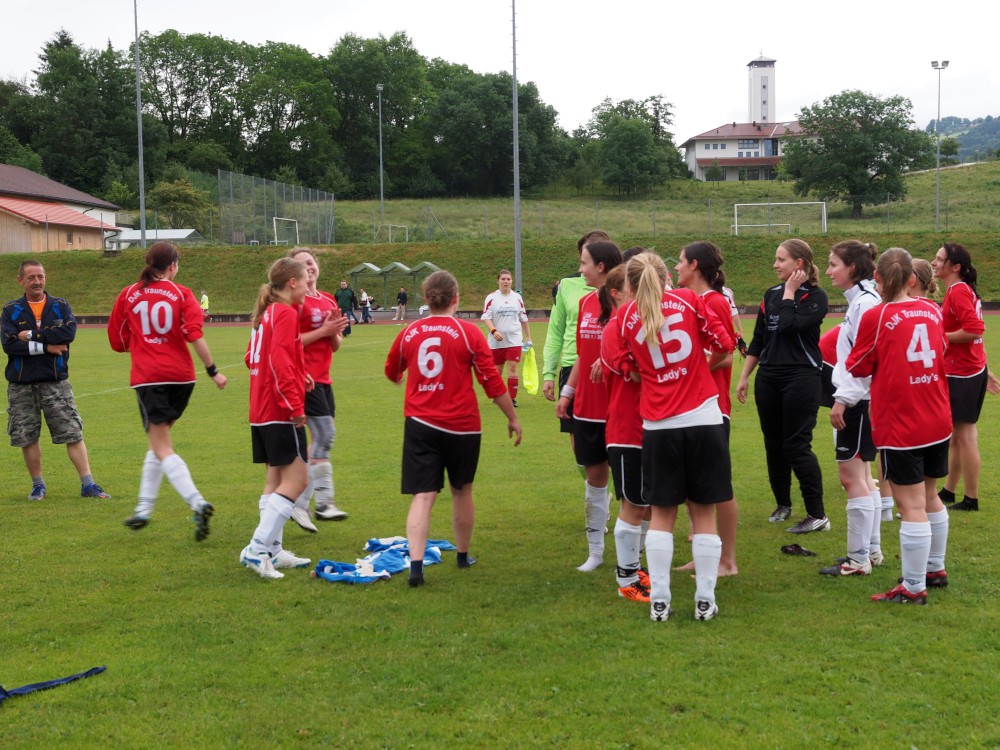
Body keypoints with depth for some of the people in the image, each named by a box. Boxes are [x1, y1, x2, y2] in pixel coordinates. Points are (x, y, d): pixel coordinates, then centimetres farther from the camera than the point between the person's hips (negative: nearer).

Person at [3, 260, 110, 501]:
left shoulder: (61, 306, 6)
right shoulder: (11, 310, 5)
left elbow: (68, 333, -14)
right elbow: (8, 344, -10)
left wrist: (32, 335, -13)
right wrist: (46, 347, -13)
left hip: (55, 382, -1)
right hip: (21, 384, 1)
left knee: (73, 433, -4)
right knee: (28, 438, 5)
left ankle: (88, 484, -1)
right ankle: (38, 485, 20)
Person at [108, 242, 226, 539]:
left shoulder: (129, 295, 5)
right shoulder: (181, 294, 1)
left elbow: (118, 341, 11)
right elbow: (195, 336, -11)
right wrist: (213, 371, -6)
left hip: (148, 378, -2)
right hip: (181, 376, 2)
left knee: (163, 450, -4)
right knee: (159, 440, 19)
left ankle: (197, 503, -24)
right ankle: (143, 509, 22)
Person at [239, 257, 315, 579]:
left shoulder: (267, 312, 15)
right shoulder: (286, 313, -13)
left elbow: (252, 358, 19)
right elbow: (280, 360, -22)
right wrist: (295, 405, -22)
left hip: (262, 409, 10)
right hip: (280, 411, -10)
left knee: (276, 478, 14)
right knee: (296, 478, -8)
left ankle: (272, 551, 18)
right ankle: (257, 550, -12)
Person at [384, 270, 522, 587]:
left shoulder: (410, 332, 2)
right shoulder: (468, 332, -7)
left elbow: (391, 372, 20)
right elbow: (492, 380, -5)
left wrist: (402, 377, 45)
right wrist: (512, 418, 6)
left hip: (420, 423, 1)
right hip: (461, 424, -1)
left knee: (423, 496, -2)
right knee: (462, 491, 17)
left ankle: (416, 564, -17)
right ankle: (463, 555, 32)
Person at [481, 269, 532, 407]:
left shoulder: (517, 297, 6)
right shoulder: (491, 297, -3)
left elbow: (523, 318, 14)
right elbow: (486, 317, -8)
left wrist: (528, 336, 16)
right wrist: (494, 331, -24)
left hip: (514, 340, 1)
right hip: (496, 341, -1)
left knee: (512, 367, -9)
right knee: (497, 369, 9)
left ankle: (512, 398, -4)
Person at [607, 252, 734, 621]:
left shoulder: (625, 316, 4)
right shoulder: (689, 299, 1)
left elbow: (629, 370, 6)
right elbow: (724, 347, 2)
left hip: (659, 425, 1)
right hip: (703, 418, -1)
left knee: (662, 514, 11)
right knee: (703, 512, 7)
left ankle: (658, 600, 10)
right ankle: (705, 600, 10)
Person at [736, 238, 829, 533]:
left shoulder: (815, 297, -7)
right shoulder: (771, 294, 11)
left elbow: (788, 325, -23)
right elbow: (758, 339, 15)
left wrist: (790, 292, -12)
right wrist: (744, 377, 13)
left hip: (801, 379, -6)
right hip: (768, 379, 6)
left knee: (797, 446, -9)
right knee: (773, 445, 12)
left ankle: (817, 515, -3)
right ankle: (783, 504, 28)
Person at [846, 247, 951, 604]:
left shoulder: (876, 317, -14)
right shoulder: (933, 310, 2)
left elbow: (857, 368, -3)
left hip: (900, 427, -6)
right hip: (938, 423, 6)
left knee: (911, 506, -2)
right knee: (929, 496, 21)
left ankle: (914, 587, 4)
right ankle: (935, 569, 34)